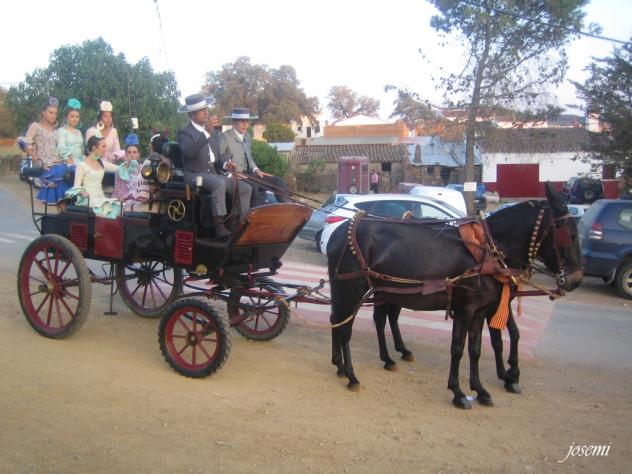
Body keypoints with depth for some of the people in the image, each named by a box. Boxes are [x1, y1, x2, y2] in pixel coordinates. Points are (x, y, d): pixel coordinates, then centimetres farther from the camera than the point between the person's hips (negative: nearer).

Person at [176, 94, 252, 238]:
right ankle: (219, 227, -38)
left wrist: (224, 165, -2)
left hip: (214, 173, 8)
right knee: (219, 183, -37)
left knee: (245, 188, -6)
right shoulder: (184, 133, -5)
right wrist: (207, 132, -32)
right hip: (195, 175, -7)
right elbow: (189, 152, -28)